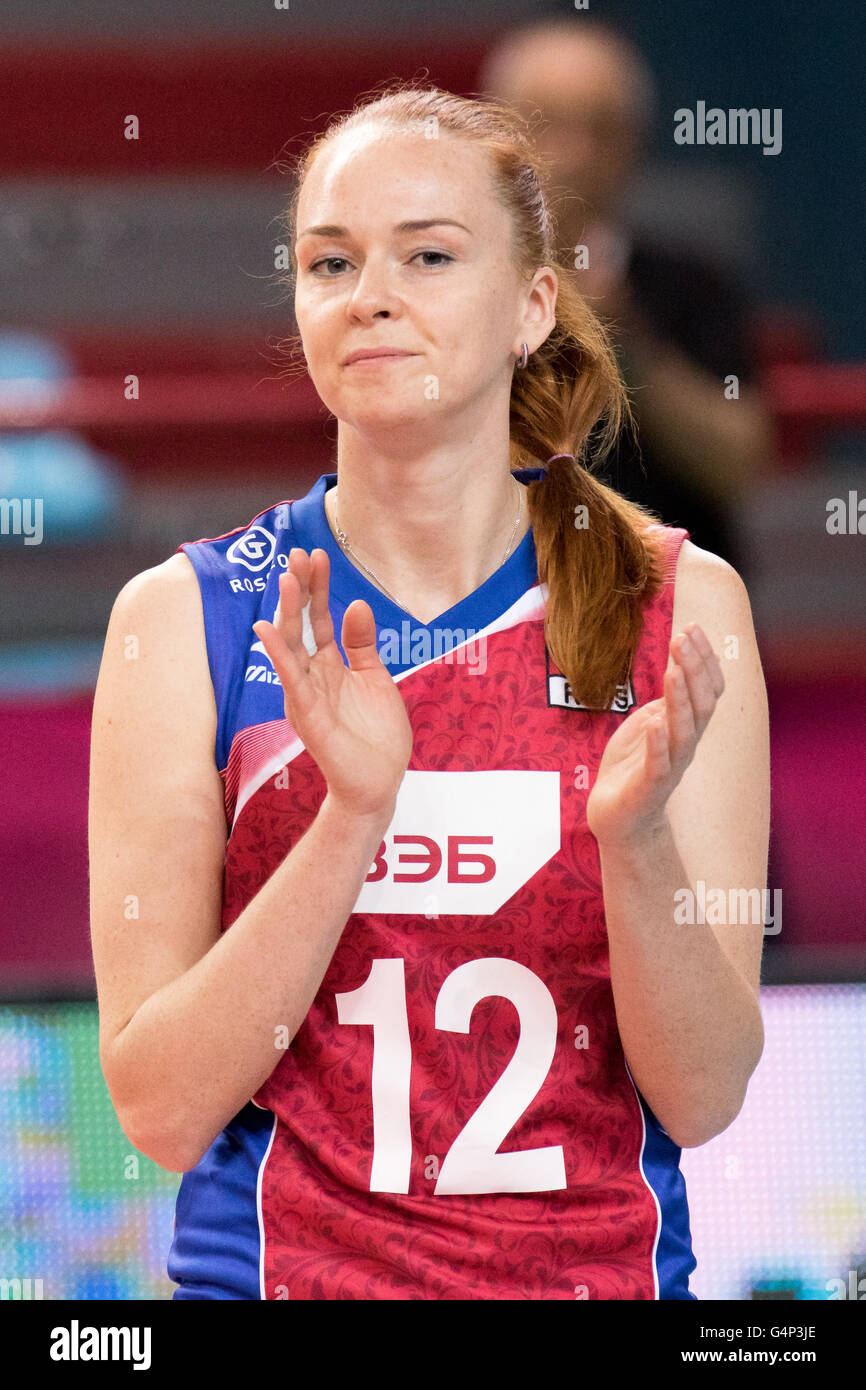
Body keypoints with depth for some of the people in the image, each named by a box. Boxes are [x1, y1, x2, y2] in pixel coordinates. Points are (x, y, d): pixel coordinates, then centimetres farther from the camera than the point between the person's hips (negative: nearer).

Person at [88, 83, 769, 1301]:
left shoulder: (681, 606, -3)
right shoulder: (187, 617, -5)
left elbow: (700, 1100, -6)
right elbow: (161, 1109, -11)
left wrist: (638, 841, -22)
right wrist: (352, 815, -22)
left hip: (604, 1270, 1)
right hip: (277, 1267, -1)